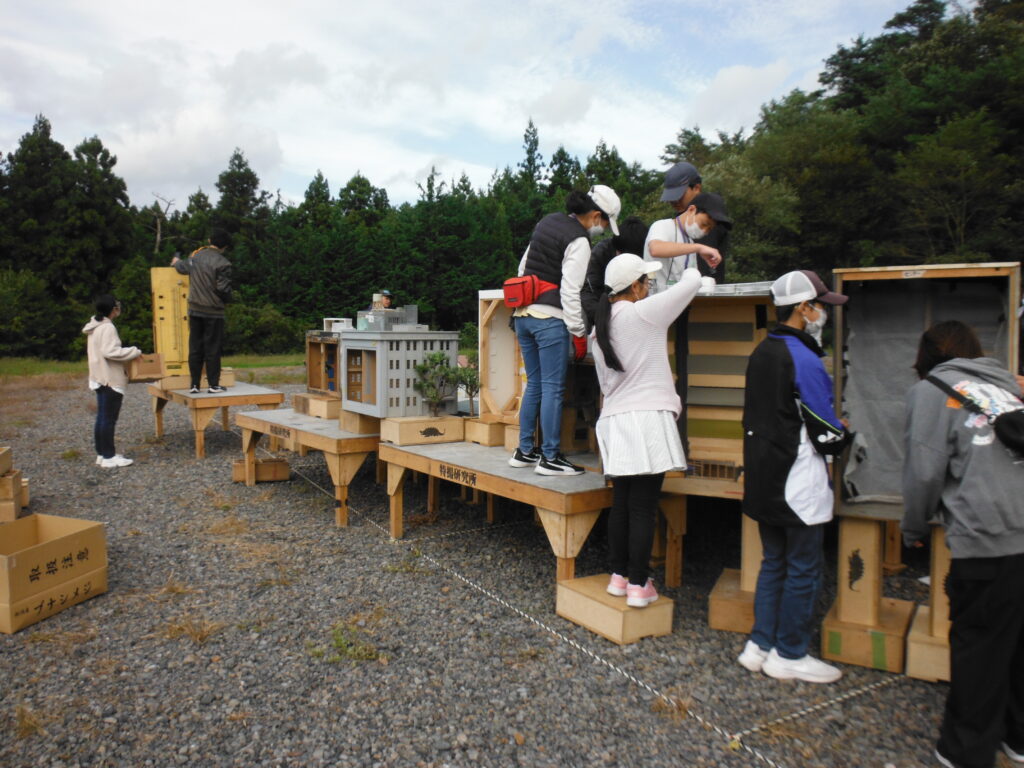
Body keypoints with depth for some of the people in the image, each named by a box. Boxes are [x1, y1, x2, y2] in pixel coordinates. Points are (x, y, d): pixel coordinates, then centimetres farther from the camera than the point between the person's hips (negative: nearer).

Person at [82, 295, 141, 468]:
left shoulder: (95, 327, 15)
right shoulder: (107, 327, -16)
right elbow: (110, 351, -24)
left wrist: (128, 353, 14)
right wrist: (134, 351, -15)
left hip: (100, 379, 10)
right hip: (110, 380, -10)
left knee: (102, 417, 13)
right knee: (109, 418, -6)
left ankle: (102, 453, 20)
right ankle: (109, 457, -3)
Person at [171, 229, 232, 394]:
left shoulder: (196, 255, 5)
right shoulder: (222, 263, -14)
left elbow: (183, 267, 25)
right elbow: (223, 289, -16)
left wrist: (176, 262, 49)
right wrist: (225, 300, 7)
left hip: (195, 310, 5)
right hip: (213, 312, -5)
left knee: (195, 348, 9)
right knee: (212, 349, 1)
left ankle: (194, 385, 12)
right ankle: (213, 384, 4)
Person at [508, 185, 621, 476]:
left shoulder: (547, 222, 14)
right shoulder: (579, 241, -11)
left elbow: (523, 268, 19)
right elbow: (570, 291, -16)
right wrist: (579, 333, -11)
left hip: (523, 314, 9)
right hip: (551, 319, -8)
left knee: (534, 385, 15)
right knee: (553, 389, -2)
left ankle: (524, 451, 21)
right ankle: (550, 458, 3)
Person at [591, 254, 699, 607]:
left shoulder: (599, 328, 13)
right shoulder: (645, 312, -7)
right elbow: (693, 281, 4)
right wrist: (689, 270, 26)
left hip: (614, 419, 7)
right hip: (648, 418, -7)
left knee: (621, 504, 13)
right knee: (643, 507, -2)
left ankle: (618, 576, 21)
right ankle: (639, 585, 4)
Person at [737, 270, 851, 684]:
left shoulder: (760, 353, 9)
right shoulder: (804, 359, -18)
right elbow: (826, 434, -16)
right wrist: (844, 433, 7)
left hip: (764, 479, 9)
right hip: (799, 483, -9)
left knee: (774, 561, 17)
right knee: (803, 569, 5)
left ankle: (760, 645, 23)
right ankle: (789, 655, 16)